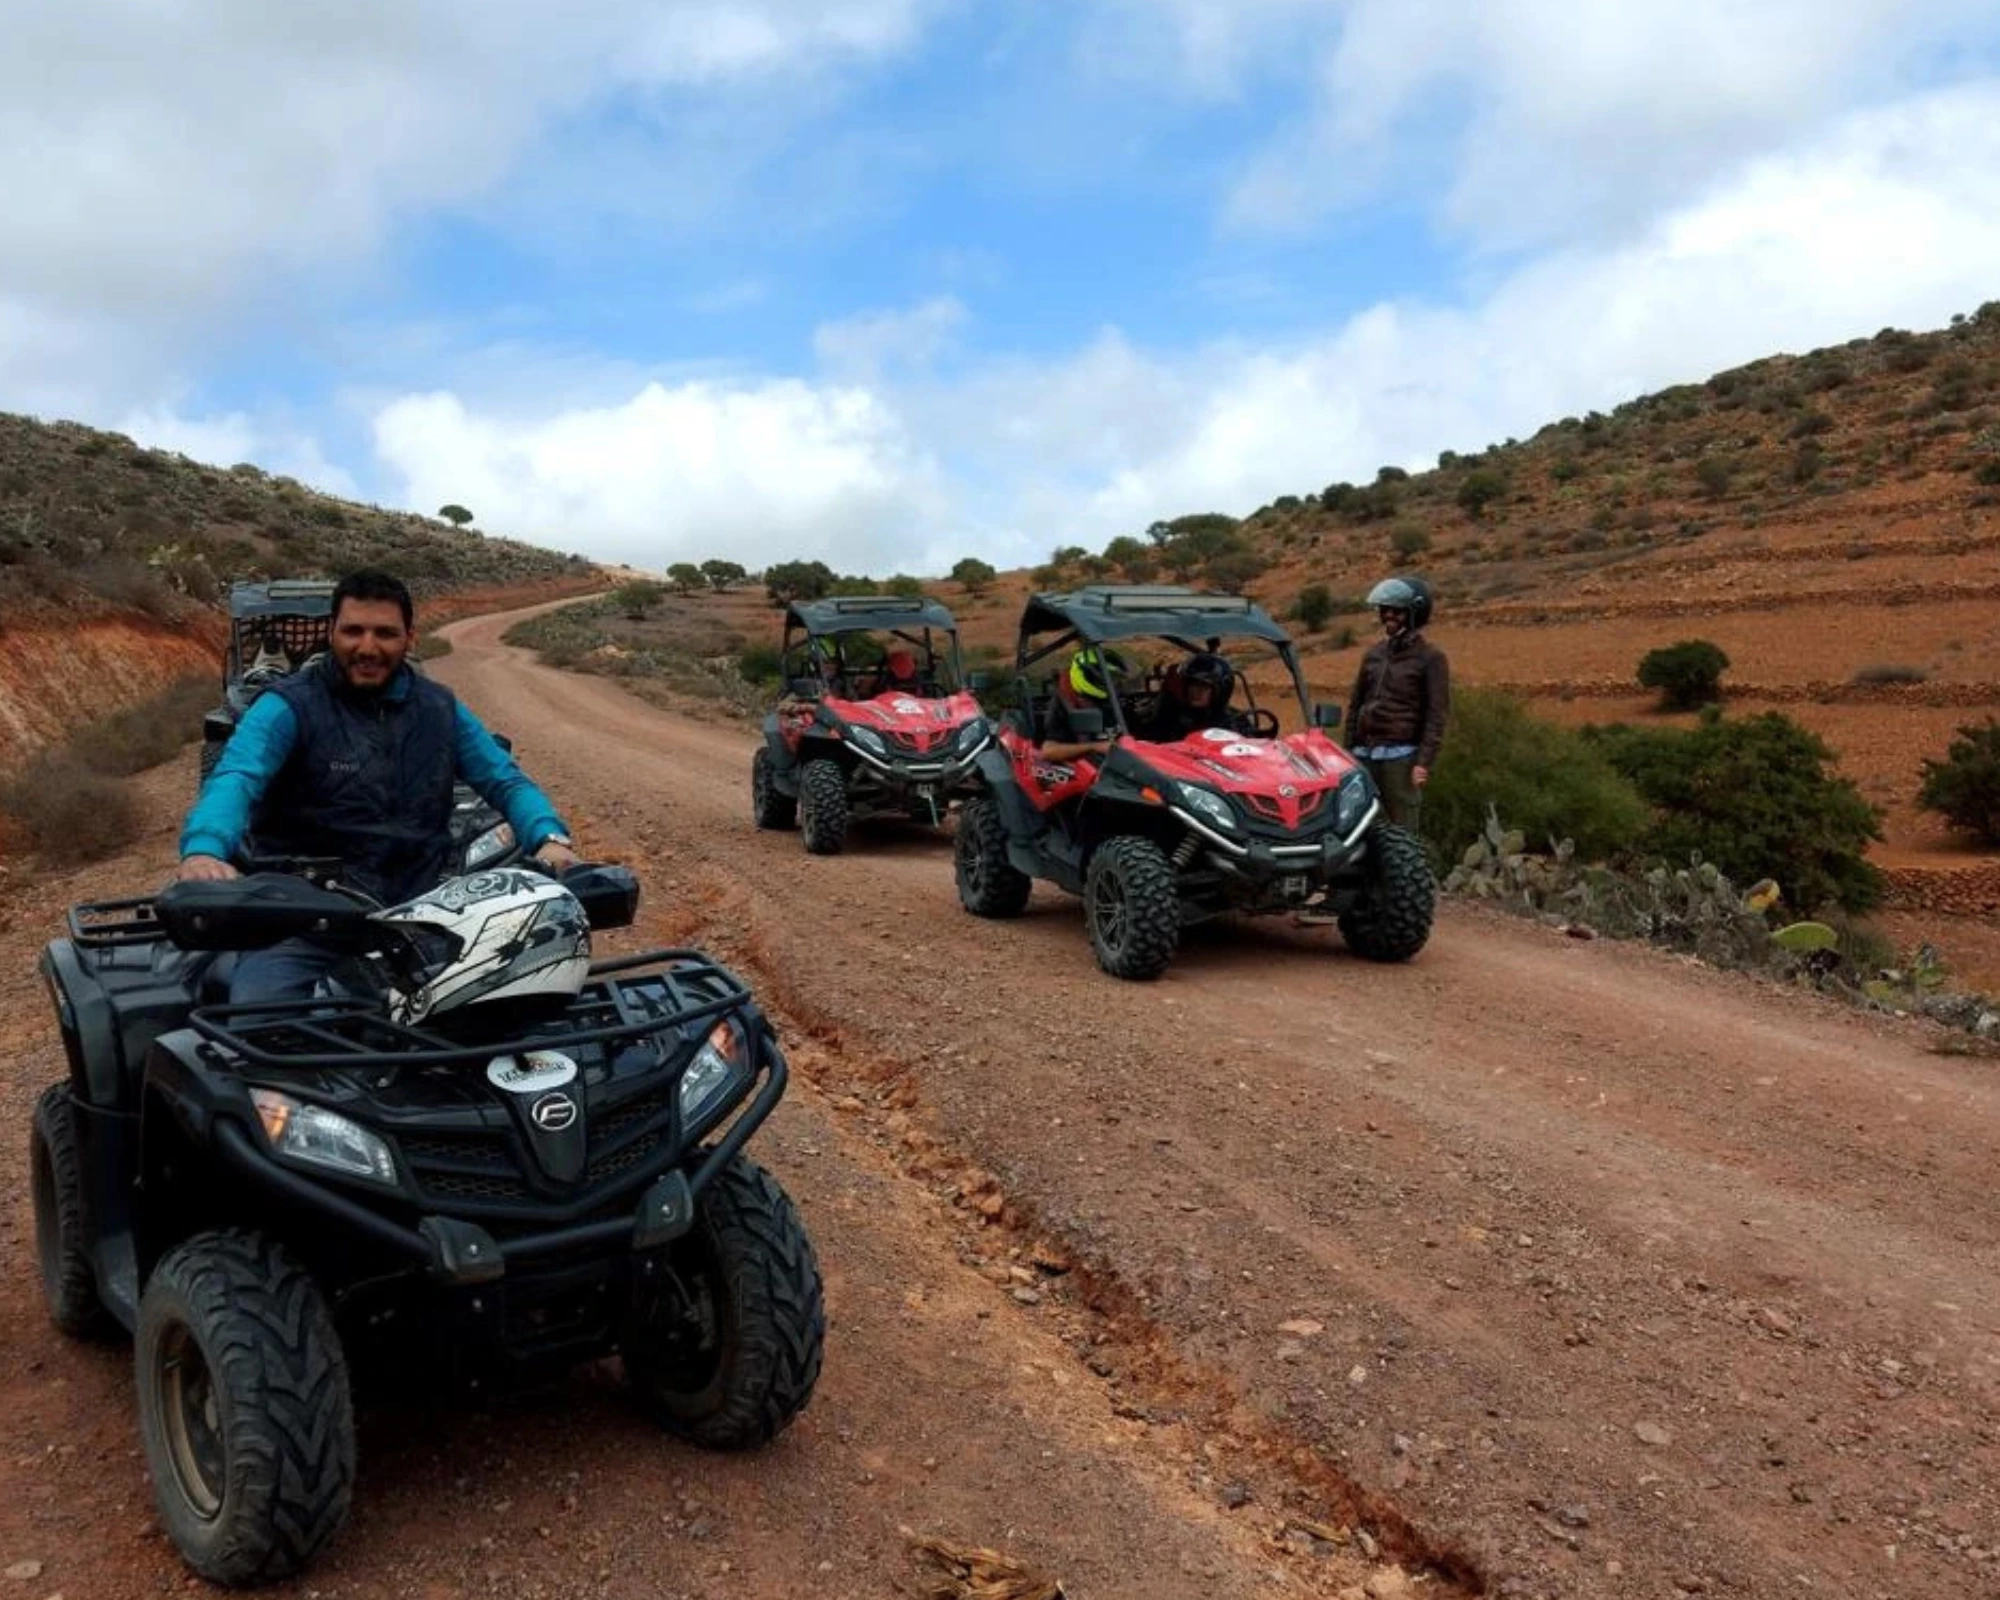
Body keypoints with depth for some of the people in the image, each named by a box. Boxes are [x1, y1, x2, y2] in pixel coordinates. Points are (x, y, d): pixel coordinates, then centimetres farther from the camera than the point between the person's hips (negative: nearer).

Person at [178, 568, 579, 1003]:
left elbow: (505, 781, 10)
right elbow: (234, 779, -19)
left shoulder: (439, 707, 11)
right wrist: (203, 849, -41)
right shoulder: (288, 706, -3)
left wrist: (550, 837, -12)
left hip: (418, 917, 4)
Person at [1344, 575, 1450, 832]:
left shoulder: (1430, 658, 0)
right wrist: (1349, 750, 15)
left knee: (1403, 829, -4)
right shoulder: (1374, 653, 16)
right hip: (1364, 753, 5)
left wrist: (1424, 762, -13)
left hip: (1401, 756, -5)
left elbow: (1437, 715, -6)